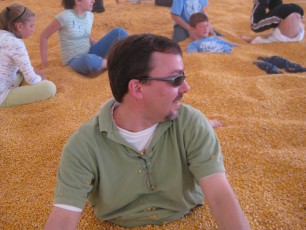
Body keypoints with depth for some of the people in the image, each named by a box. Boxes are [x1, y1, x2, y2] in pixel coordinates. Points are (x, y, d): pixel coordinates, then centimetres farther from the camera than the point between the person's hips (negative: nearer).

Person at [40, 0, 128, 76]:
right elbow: (44, 36, -7)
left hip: (89, 53, 6)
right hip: (74, 61, -6)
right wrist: (44, 60, -7)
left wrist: (102, 47, 7)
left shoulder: (90, 15, 3)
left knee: (119, 31, -7)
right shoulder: (65, 17, -16)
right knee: (89, 59, -44)